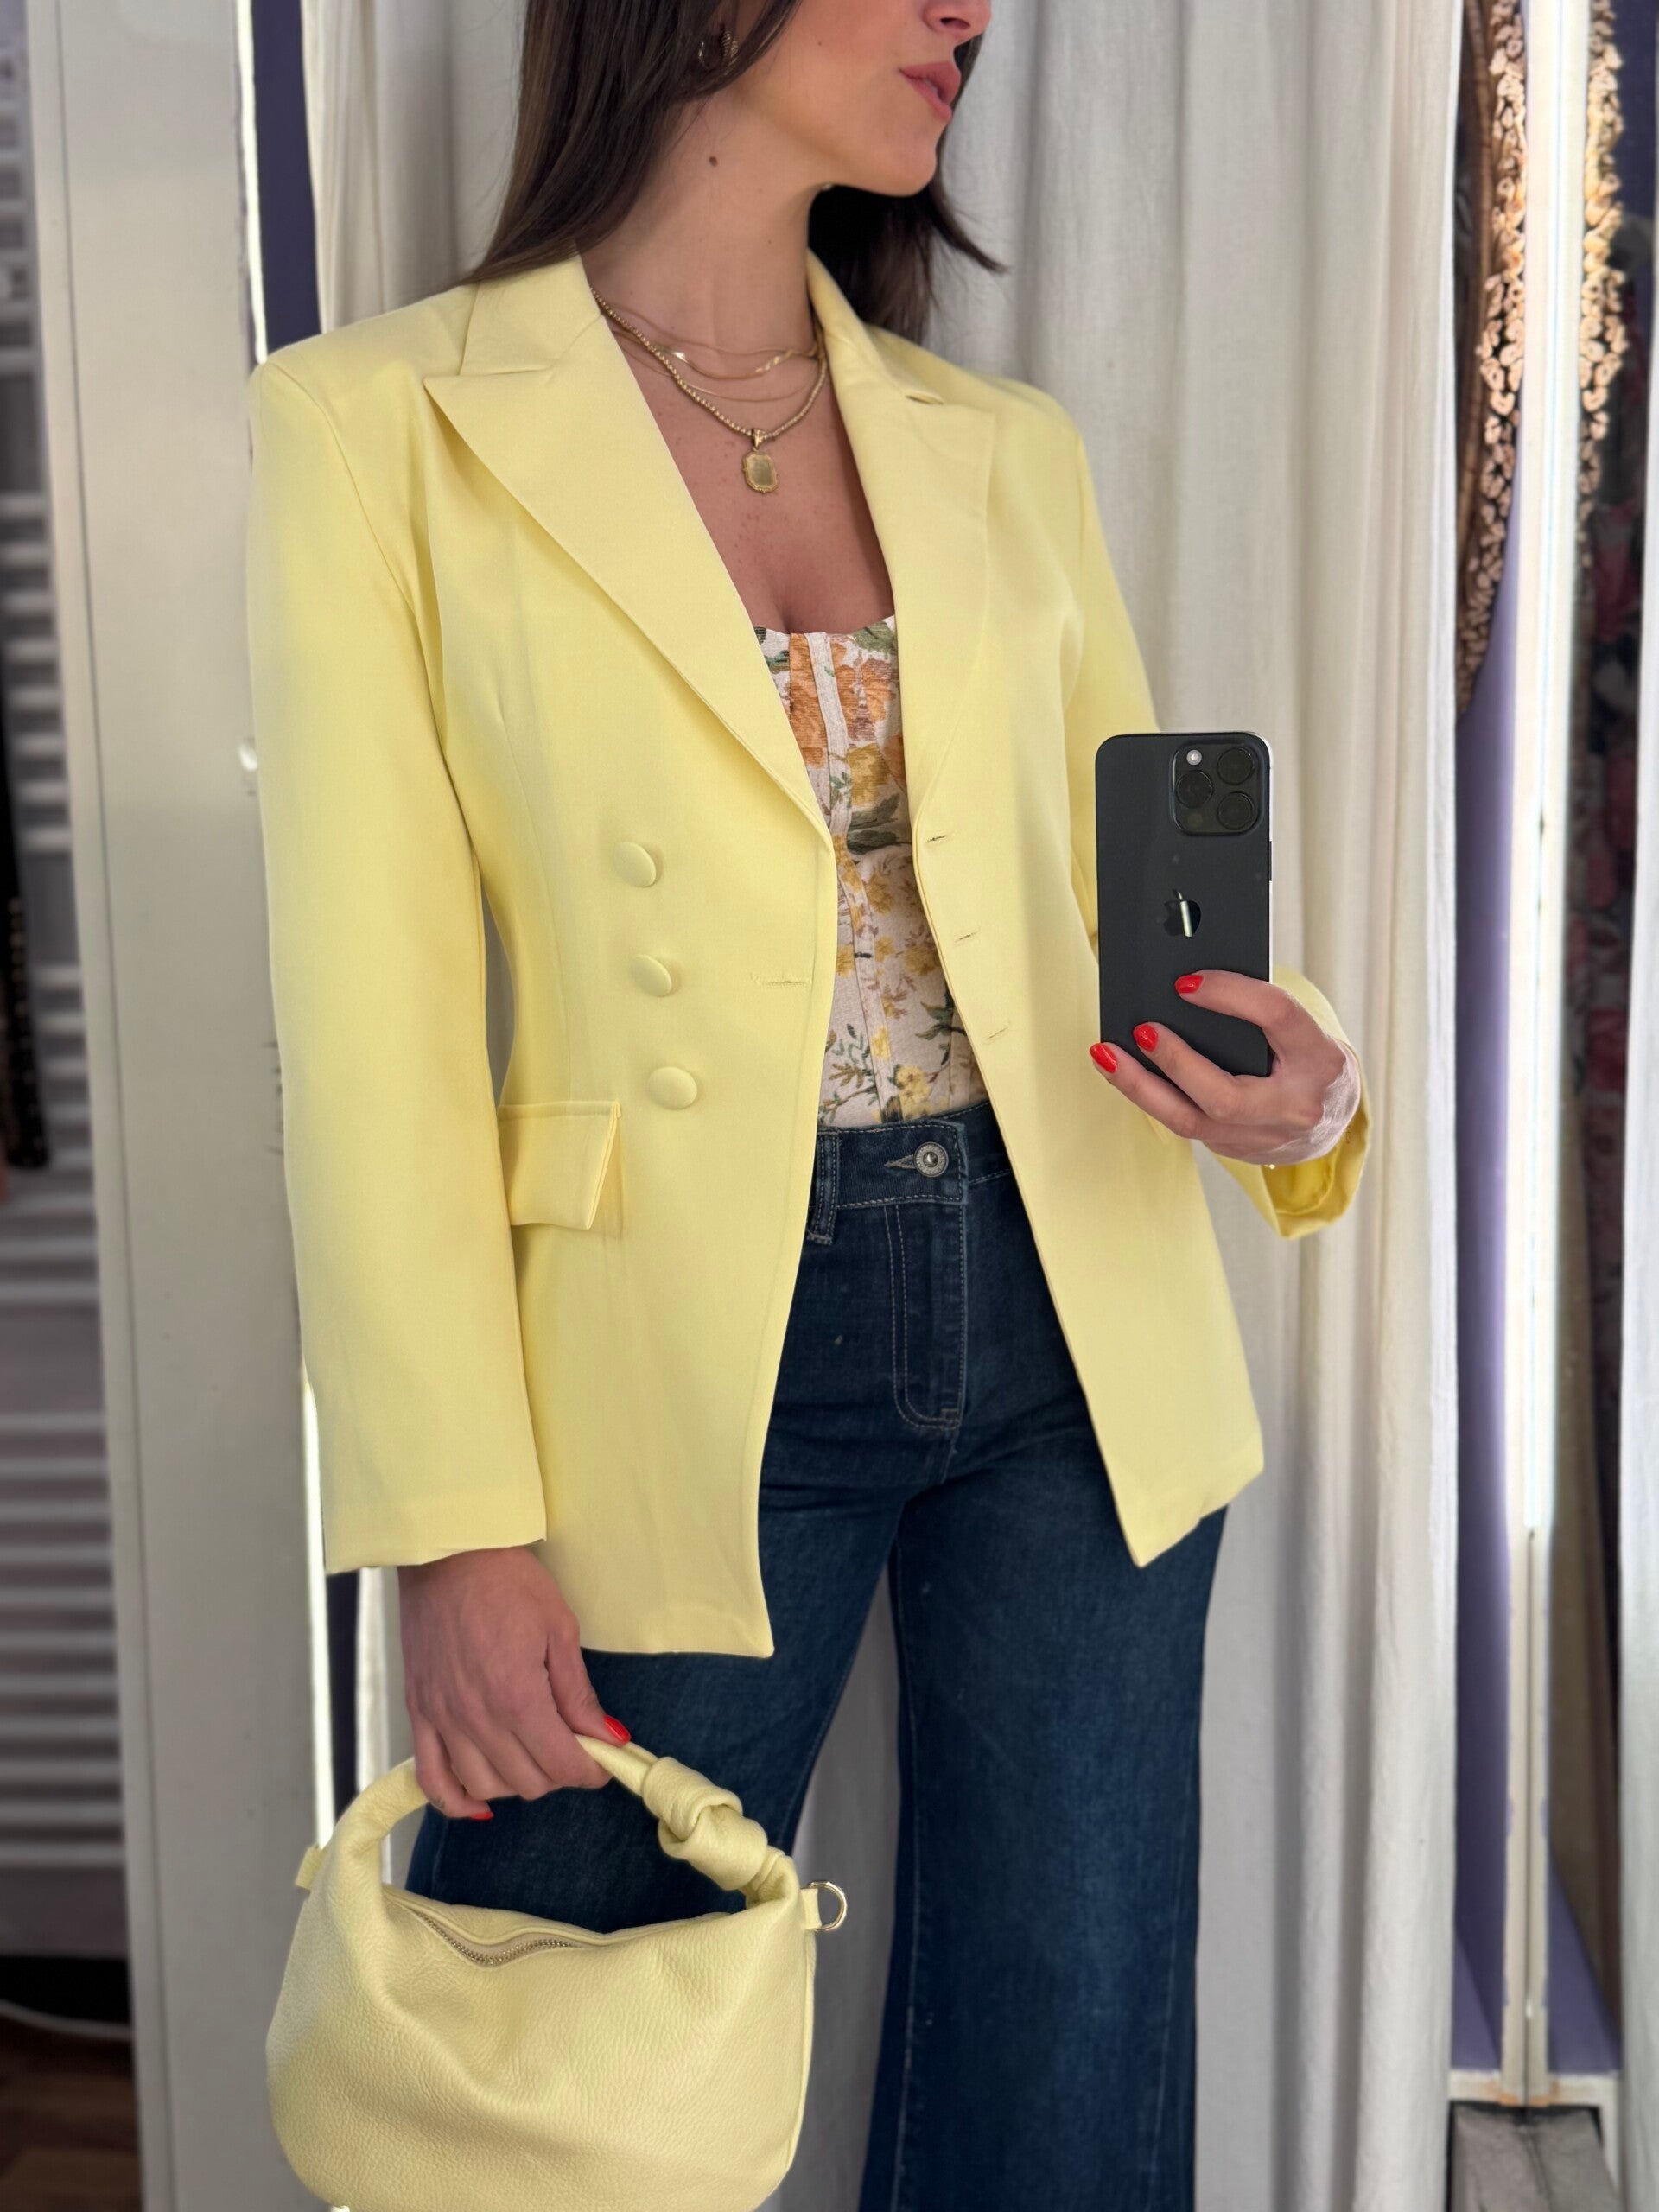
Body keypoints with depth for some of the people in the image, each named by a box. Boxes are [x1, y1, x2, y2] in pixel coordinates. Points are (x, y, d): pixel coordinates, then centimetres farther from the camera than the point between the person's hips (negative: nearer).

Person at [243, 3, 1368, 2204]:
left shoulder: (1007, 449, 7)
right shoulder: (383, 420, -4)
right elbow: (373, 1025, -7)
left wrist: (1299, 1087, -9)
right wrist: (456, 1523, -10)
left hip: (1075, 1333, 4)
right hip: (688, 1368, -3)